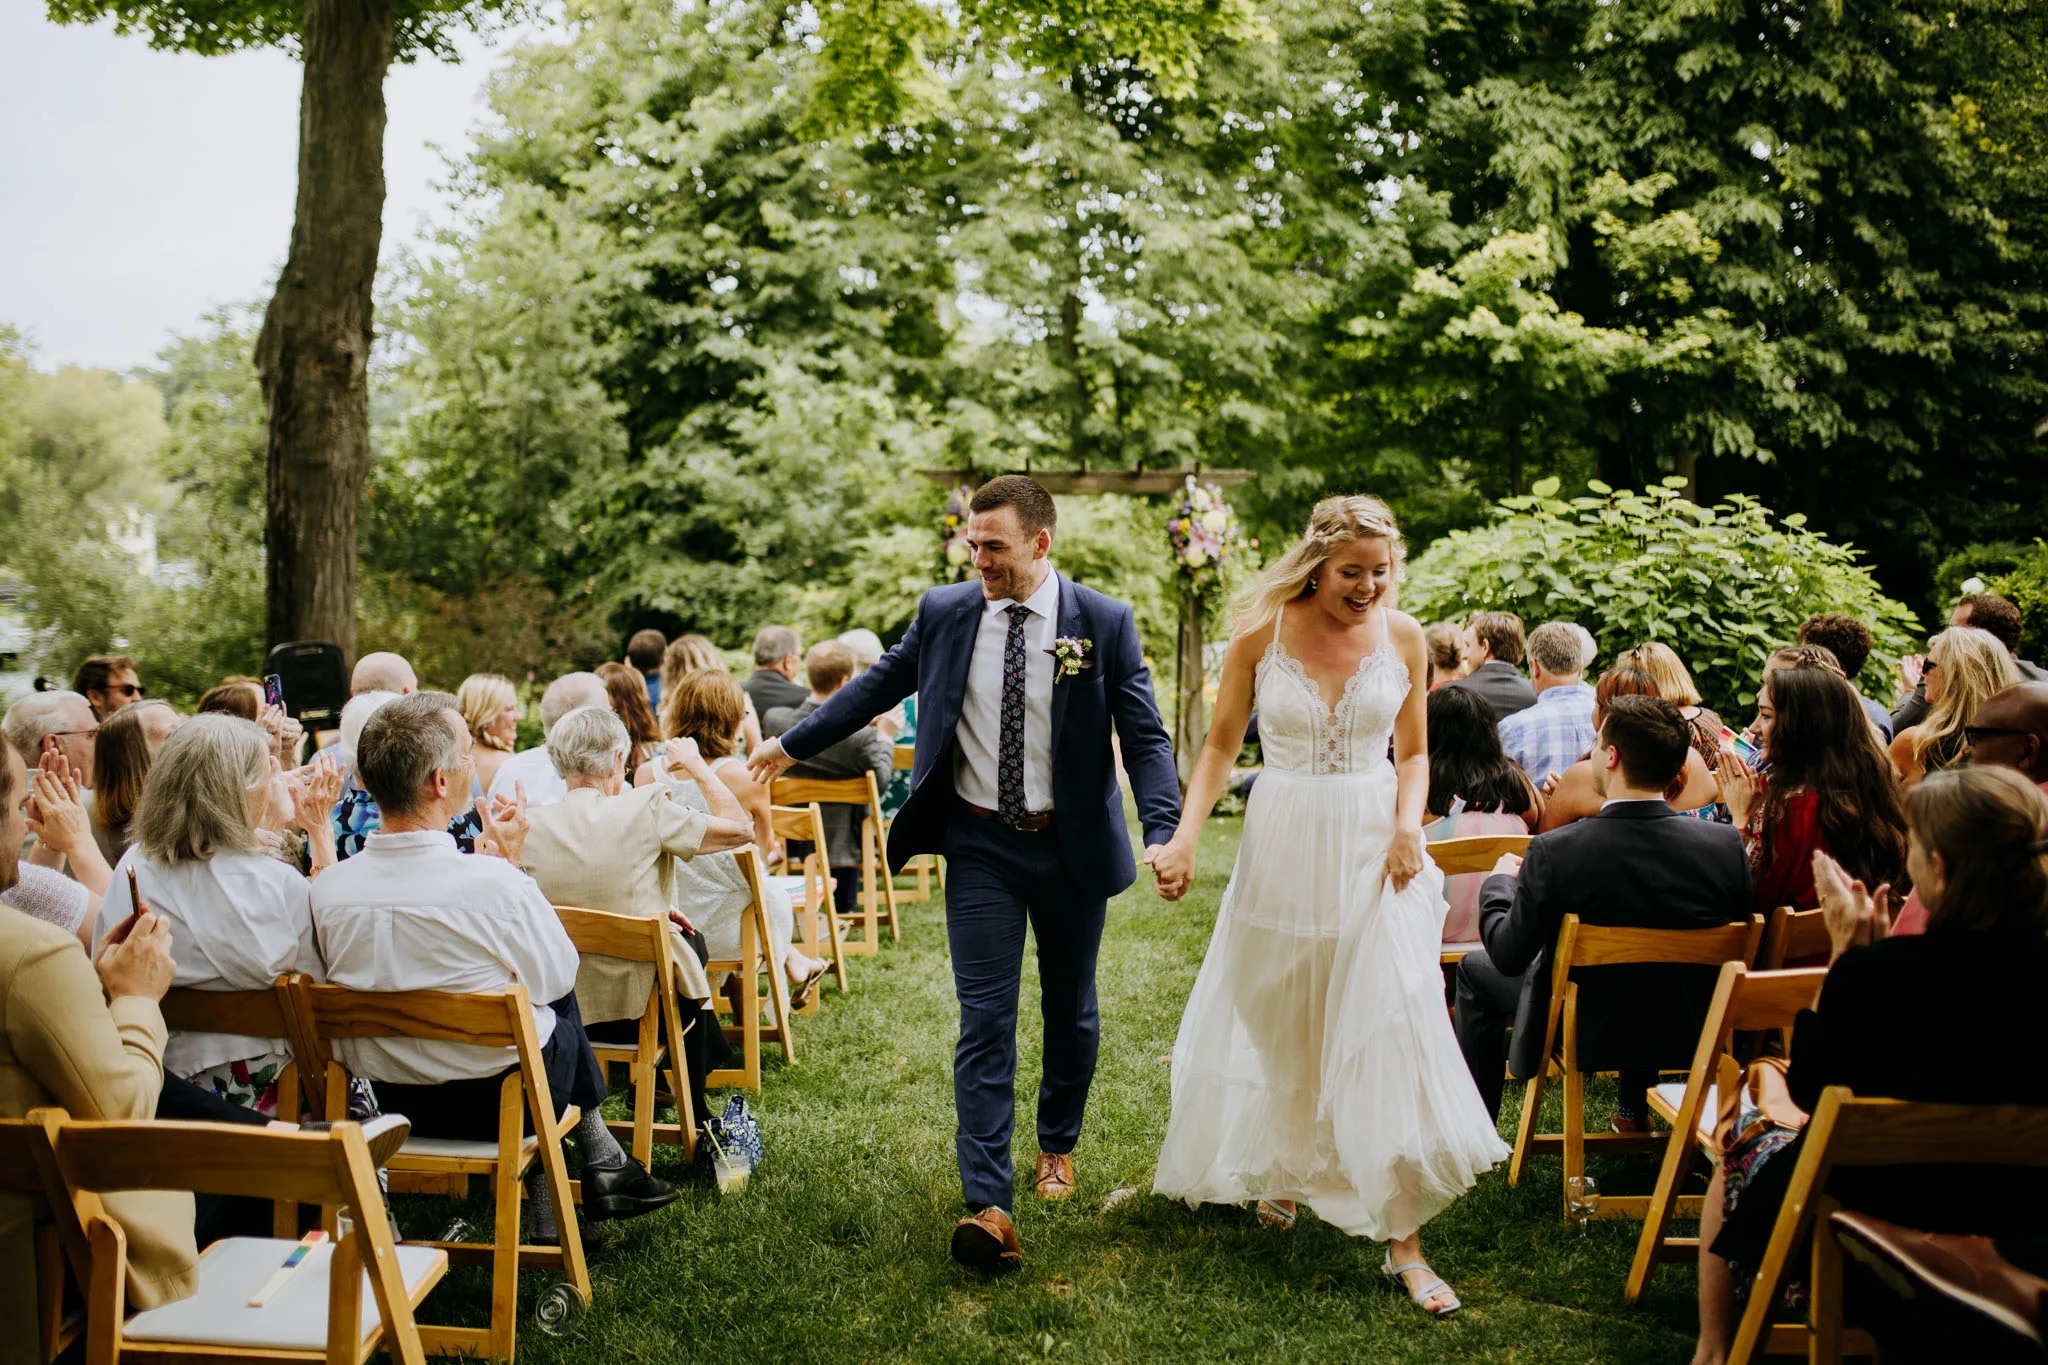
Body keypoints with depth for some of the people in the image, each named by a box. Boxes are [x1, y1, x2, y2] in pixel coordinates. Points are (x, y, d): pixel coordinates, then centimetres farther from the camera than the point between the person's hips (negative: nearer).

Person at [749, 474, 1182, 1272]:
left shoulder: (1104, 623, -8)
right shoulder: (944, 613, -1)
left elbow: (1144, 735, -10)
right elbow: (879, 686, 12)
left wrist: (1164, 832, -24)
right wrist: (792, 744, 15)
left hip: (1072, 846, 0)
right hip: (979, 846, 0)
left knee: (1070, 1010, 16)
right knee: (985, 1020, -7)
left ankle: (1058, 1144, 41)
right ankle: (989, 1206, -10)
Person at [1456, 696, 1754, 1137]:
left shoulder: (1555, 851, -28)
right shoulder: (1726, 844, -20)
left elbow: (1508, 955, -16)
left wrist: (1499, 883, 3)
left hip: (1585, 1032, -3)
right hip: (1688, 1032, 3)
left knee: (1475, 967, 24)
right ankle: (1633, 1110, 50)